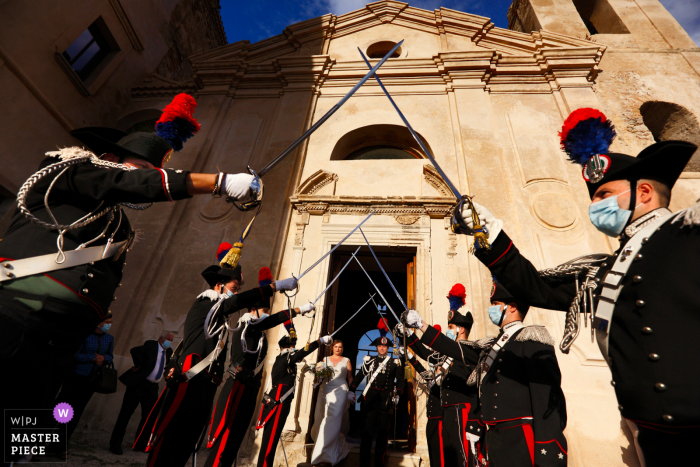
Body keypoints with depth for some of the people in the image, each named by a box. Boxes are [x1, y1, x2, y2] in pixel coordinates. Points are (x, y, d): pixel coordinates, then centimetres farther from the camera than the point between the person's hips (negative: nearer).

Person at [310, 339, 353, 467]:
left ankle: (327, 455, -2)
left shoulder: (346, 361, 8)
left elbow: (350, 377, 7)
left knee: (332, 420, -9)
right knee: (322, 419, 2)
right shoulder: (325, 359, 13)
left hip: (340, 391, -3)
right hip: (325, 391, 3)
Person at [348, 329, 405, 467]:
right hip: (370, 398, 1)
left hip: (386, 399, -1)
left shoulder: (395, 362, 5)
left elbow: (400, 380, 6)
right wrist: (351, 391, 7)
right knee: (367, 429, 3)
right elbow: (359, 376, 12)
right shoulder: (369, 360, 9)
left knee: (383, 430, 6)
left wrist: (397, 394, -6)